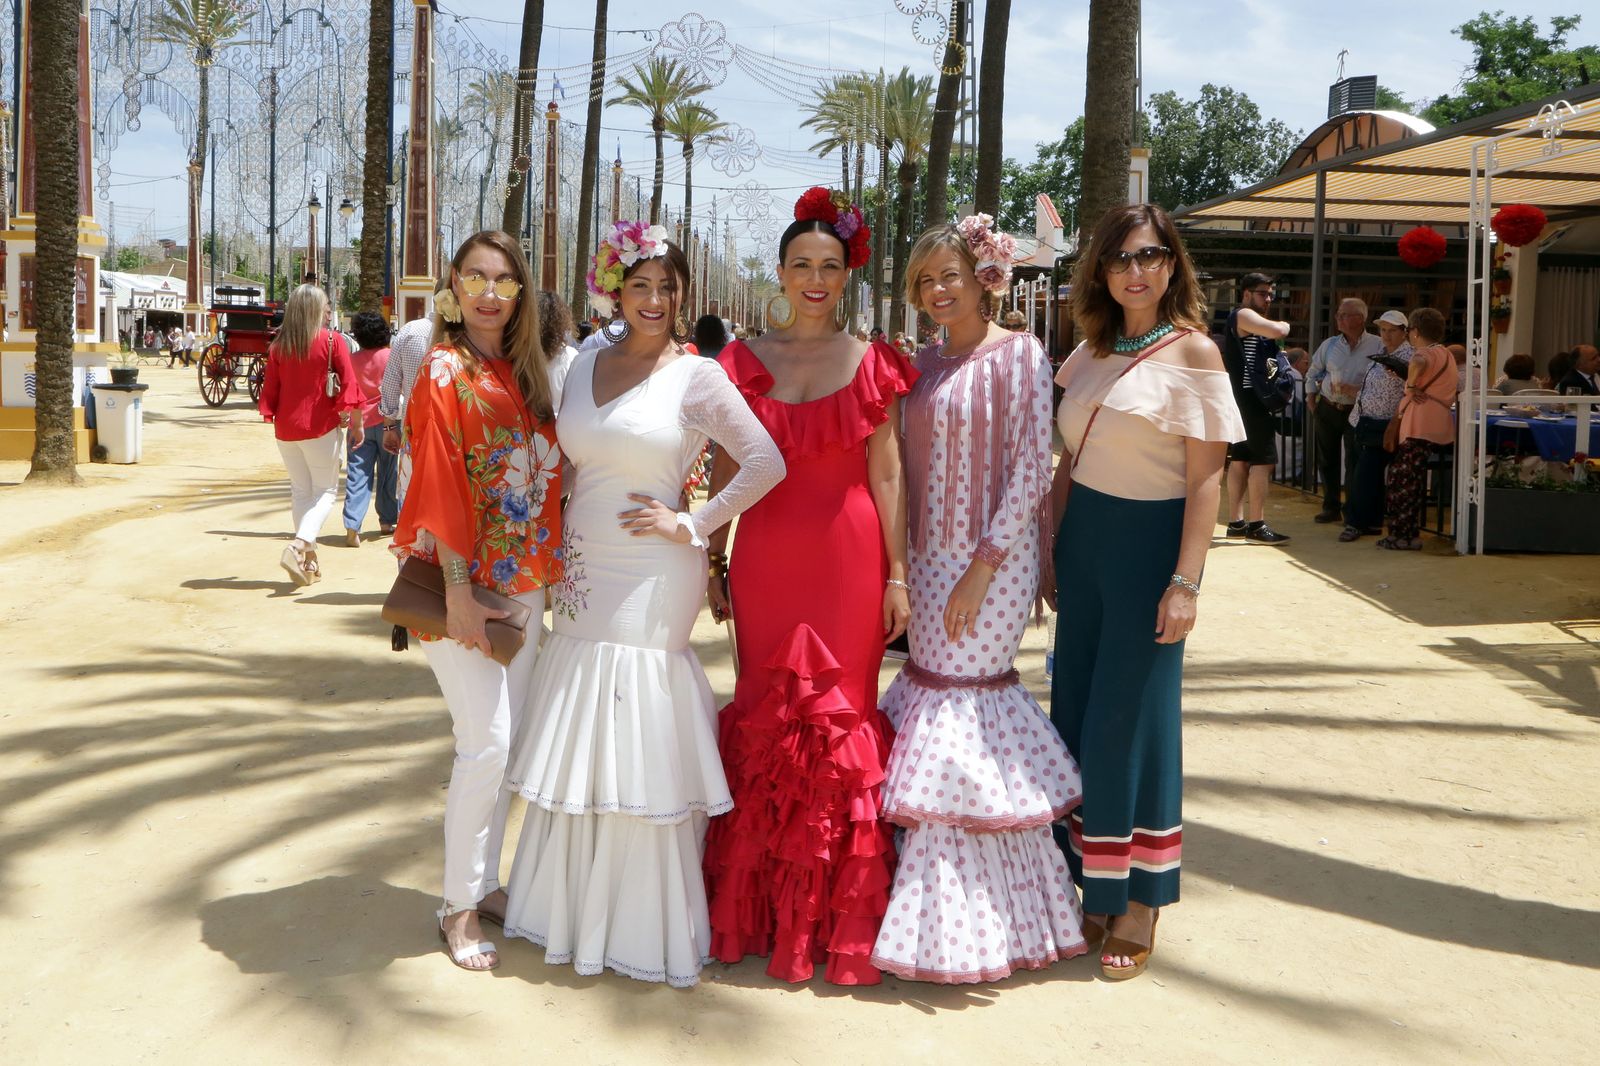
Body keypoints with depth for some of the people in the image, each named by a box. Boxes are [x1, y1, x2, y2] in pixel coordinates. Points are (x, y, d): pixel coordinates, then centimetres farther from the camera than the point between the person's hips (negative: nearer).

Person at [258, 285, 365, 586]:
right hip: (322, 426, -4)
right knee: (325, 490, 5)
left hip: (286, 428, 4)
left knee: (301, 491, 14)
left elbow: (270, 391, 7)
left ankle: (309, 561, 15)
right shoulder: (332, 341, -8)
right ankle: (299, 545, -17)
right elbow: (349, 386, -9)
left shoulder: (278, 346, 3)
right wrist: (356, 424, 1)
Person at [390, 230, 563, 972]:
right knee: (487, 740, -8)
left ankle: (485, 883, 24)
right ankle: (458, 907, 5)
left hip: (521, 580, 7)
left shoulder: (525, 376, 10)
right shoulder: (445, 372, -9)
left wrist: (545, 572, 8)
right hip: (464, 579, -7)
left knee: (506, 739, 11)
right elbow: (438, 486, -15)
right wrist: (459, 590, -19)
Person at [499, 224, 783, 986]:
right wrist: (560, 555, 8)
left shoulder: (697, 376, -7)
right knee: (579, 743, 13)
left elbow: (766, 463, -11)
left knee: (638, 748, -1)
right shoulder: (587, 365, 10)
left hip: (649, 581, -6)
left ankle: (640, 925, 14)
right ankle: (575, 908, 28)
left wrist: (693, 525, -11)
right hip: (582, 577, 6)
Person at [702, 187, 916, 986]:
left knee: (840, 722, 3)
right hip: (765, 558, 1)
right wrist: (712, 561, 5)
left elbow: (886, 473, 1)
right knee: (766, 718, 6)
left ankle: (836, 912, 16)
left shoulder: (870, 364, 3)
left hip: (849, 558, -1)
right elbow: (725, 470, 8)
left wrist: (897, 574, -3)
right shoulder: (743, 362, 6)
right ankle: (759, 904, 19)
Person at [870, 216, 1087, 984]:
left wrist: (984, 564, -18)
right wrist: (911, 565, 8)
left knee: (953, 722, -6)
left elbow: (1031, 468, -13)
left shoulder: (1017, 355, -7)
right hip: (933, 557, 7)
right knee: (934, 688, 8)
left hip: (992, 558, -7)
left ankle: (954, 927, 6)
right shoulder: (928, 363, 13)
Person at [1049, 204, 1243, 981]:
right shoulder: (1092, 353, 11)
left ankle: (1141, 907, 13)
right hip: (1082, 540, 6)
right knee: (1077, 716, 8)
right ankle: (1095, 893, 22)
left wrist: (1186, 581, -17)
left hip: (1147, 545, -6)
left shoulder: (1192, 351, -6)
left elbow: (1205, 479, -10)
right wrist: (1046, 552, 9)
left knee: (1131, 722, -2)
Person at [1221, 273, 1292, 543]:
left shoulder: (1249, 320, 23)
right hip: (1251, 398, -11)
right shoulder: (1243, 315, -10)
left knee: (1241, 459, 11)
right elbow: (1278, 331, -27)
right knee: (1264, 460, -12)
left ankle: (1236, 522, 14)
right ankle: (1256, 525, -13)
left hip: (1243, 399, 11)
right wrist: (1285, 325, -4)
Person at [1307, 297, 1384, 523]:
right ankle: (1331, 506, 22)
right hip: (1327, 409, 4)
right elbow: (1313, 374, 18)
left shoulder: (1377, 347, -8)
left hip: (1356, 411, -4)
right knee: (1327, 459, 10)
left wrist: (1356, 391, -20)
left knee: (1354, 462, -4)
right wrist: (1311, 401, 10)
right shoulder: (1329, 345, 6)